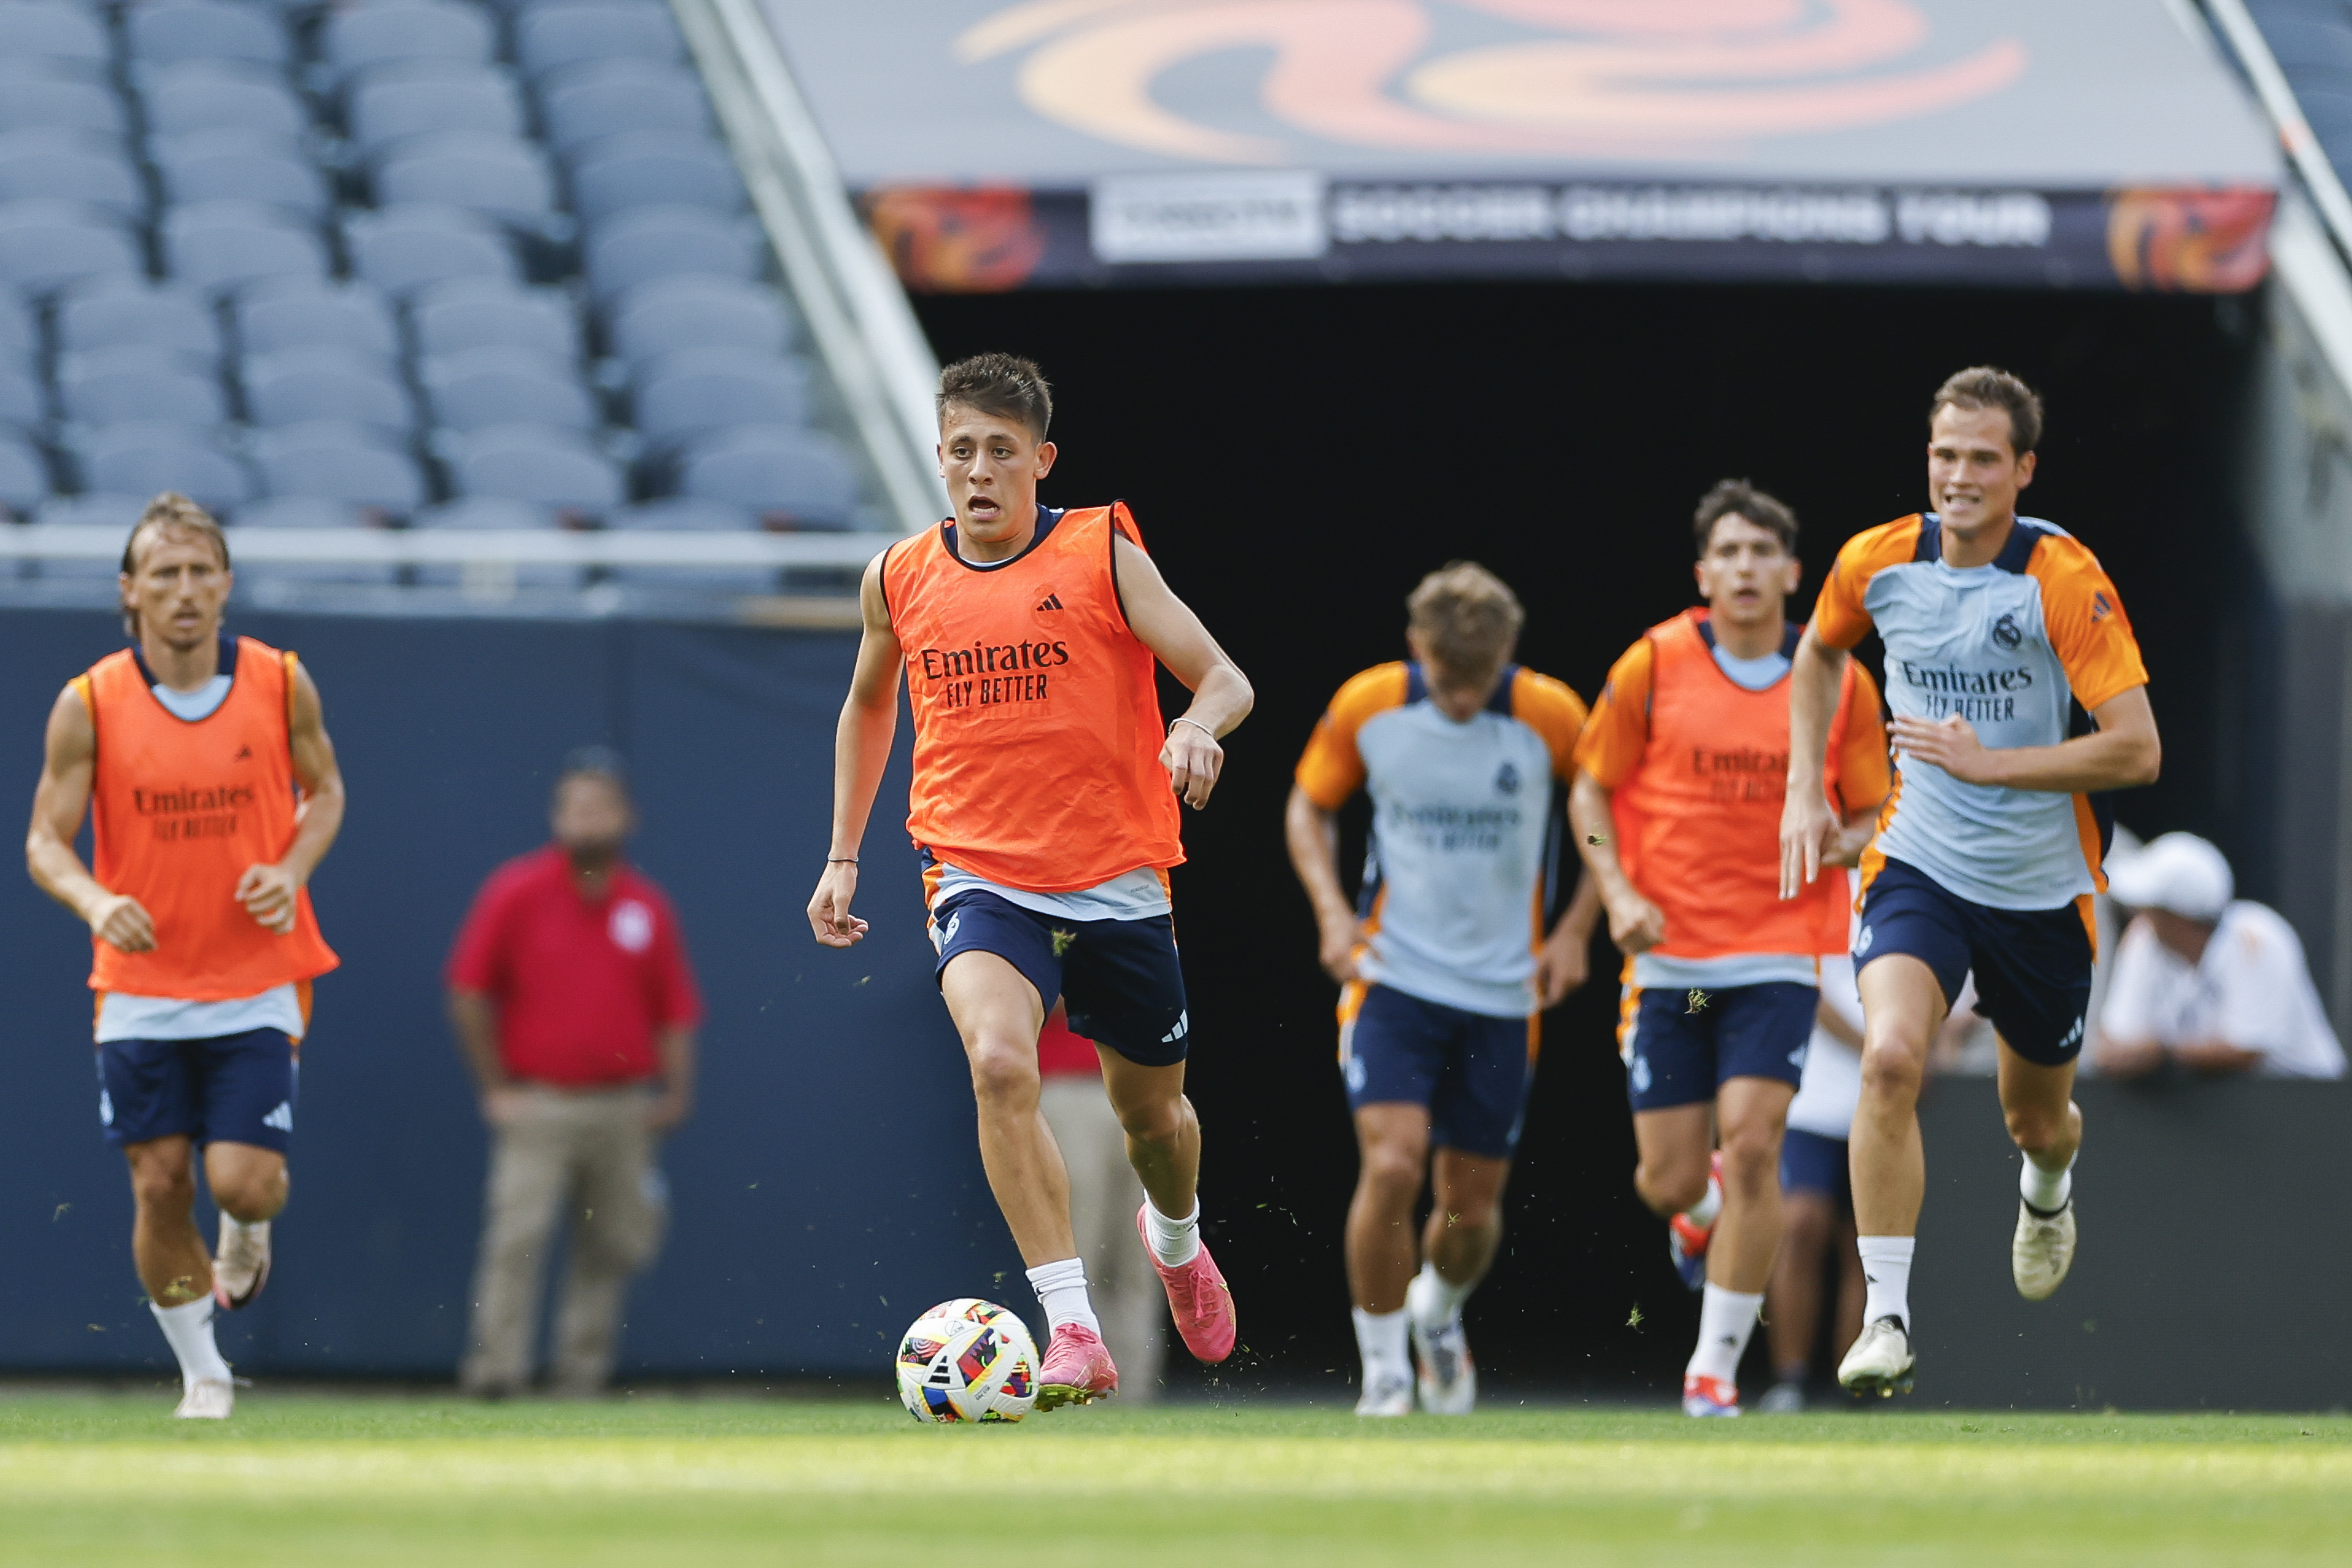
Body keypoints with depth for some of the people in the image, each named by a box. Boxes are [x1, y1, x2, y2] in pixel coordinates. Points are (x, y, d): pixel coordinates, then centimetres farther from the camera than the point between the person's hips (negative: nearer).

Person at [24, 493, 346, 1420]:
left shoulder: (281, 684, -4)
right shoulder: (88, 706, -8)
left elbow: (324, 790, 11)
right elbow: (46, 840, -4)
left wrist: (294, 868, -9)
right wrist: (96, 901, -26)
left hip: (255, 985, 0)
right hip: (140, 986, 0)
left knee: (242, 1180, -11)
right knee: (158, 1186, -2)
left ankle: (248, 1232, 28)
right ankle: (202, 1375, 19)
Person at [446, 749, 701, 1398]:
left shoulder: (648, 906, 8)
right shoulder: (516, 892, -1)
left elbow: (675, 1012, 12)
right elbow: (468, 992, 1)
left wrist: (674, 1094, 1)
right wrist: (496, 1088, -1)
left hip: (623, 1110, 3)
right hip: (538, 1104, -3)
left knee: (613, 1246, 4)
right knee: (516, 1239, -15)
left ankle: (582, 1373, 13)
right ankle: (493, 1370, -17)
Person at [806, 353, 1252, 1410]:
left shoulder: (1101, 552, -5)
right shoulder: (899, 579, 4)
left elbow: (1223, 678, -7)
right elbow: (868, 707, 23)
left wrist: (1198, 728, -30)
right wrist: (842, 857, 19)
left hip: (1114, 877, 0)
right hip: (978, 875, 0)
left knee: (1151, 1111, 15)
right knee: (999, 1061, -29)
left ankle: (1176, 1239, 53)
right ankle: (1074, 1331, -30)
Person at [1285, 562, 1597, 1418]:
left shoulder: (1551, 716, -11)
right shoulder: (1366, 706, -9)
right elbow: (1310, 806, 8)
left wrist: (1575, 932, -4)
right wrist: (1332, 911, -7)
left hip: (1502, 993, 1)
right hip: (1392, 977, -1)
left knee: (1471, 1206, 6)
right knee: (1391, 1164, -20)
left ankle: (1439, 1312, 41)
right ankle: (1382, 1371, -4)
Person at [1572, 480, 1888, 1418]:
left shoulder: (1839, 683, 1)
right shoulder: (1654, 664, -2)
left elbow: (1874, 815, 10)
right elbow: (1591, 788, 5)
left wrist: (1845, 841, -13)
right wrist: (1618, 892, -10)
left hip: (1778, 958, 0)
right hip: (1667, 955, 0)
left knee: (1752, 1146, -17)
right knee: (1669, 1181, 1)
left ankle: (1716, 1366, -6)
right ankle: (1701, 1211, 41)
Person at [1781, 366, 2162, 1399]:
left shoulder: (2064, 580, -18)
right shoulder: (1878, 563, -6)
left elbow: (2137, 750, -22)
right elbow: (1820, 653, 18)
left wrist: (1988, 761, -28)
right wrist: (1804, 791, 10)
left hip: (2042, 888, -1)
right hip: (1920, 865, 1)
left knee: (2037, 1119, 17)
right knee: (1891, 1055, -26)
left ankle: (2048, 1186, 57)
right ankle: (1886, 1317, -22)